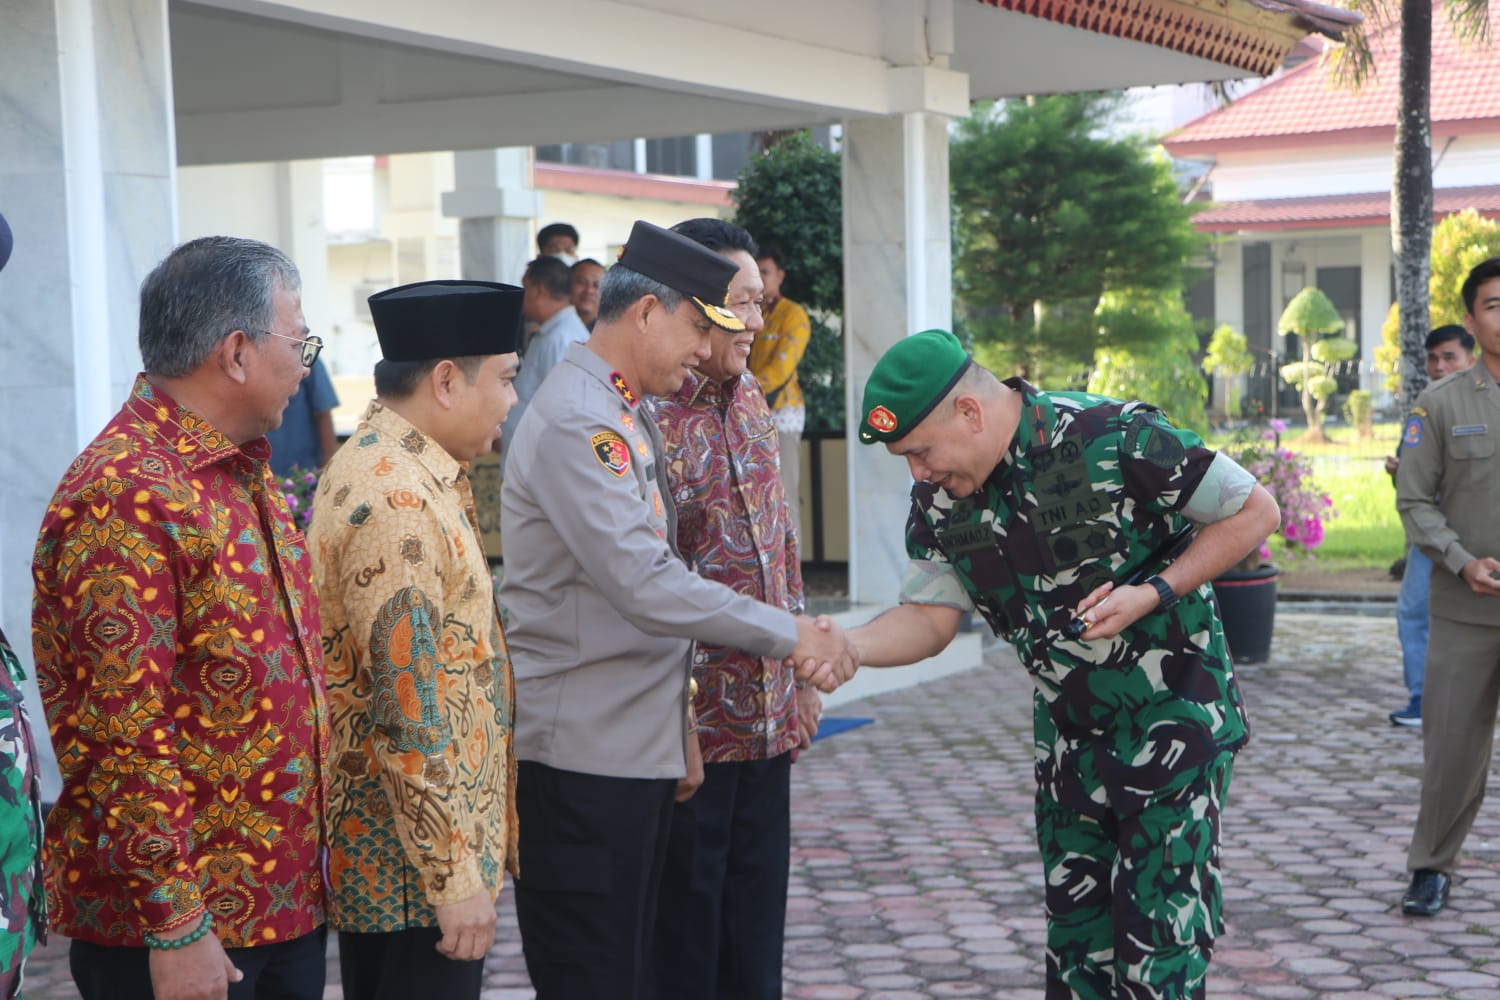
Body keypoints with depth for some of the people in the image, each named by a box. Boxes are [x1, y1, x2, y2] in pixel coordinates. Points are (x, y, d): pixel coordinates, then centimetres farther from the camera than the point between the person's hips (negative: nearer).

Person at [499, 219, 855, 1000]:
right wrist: (792, 636, -17)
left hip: (637, 746, 10)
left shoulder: (627, 415, 14)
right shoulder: (577, 423, -17)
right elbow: (644, 585, -24)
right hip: (583, 753, -10)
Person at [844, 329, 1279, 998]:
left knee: (1160, 925, -5)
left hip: (1173, 716, -6)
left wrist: (1152, 593, -21)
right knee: (1075, 926, 11)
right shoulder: (940, 499, -4)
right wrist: (845, 647, -23)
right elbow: (929, 617, -4)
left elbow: (1255, 510, -14)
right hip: (1070, 728, 6)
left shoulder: (1114, 438, -22)